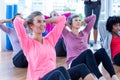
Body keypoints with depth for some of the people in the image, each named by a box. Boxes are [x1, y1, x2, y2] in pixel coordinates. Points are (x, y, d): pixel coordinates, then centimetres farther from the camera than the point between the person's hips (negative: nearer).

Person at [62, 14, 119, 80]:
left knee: (101, 51, -23)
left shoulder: (84, 33, 16)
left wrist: (82, 22, 22)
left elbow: (93, 17, 21)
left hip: (87, 63, 5)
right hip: (74, 64, -5)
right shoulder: (67, 34, 4)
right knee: (88, 51, -34)